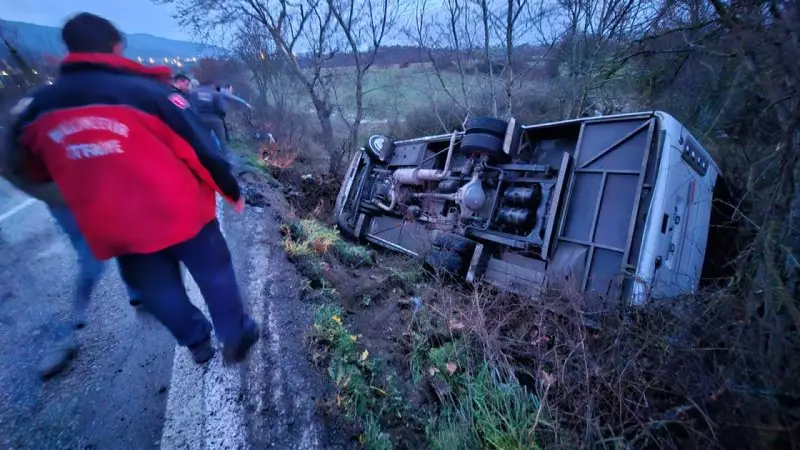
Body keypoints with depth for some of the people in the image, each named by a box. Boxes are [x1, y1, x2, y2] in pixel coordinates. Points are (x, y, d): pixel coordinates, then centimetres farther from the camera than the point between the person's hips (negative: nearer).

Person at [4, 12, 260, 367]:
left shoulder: (38, 107, 3)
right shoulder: (147, 92, -11)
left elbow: (31, 168, 16)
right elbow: (200, 150, -12)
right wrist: (232, 192, 0)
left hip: (115, 230, 4)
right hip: (181, 215, -4)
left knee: (158, 291, 21)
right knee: (215, 276, 13)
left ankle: (197, 342, 40)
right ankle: (236, 338, 27)